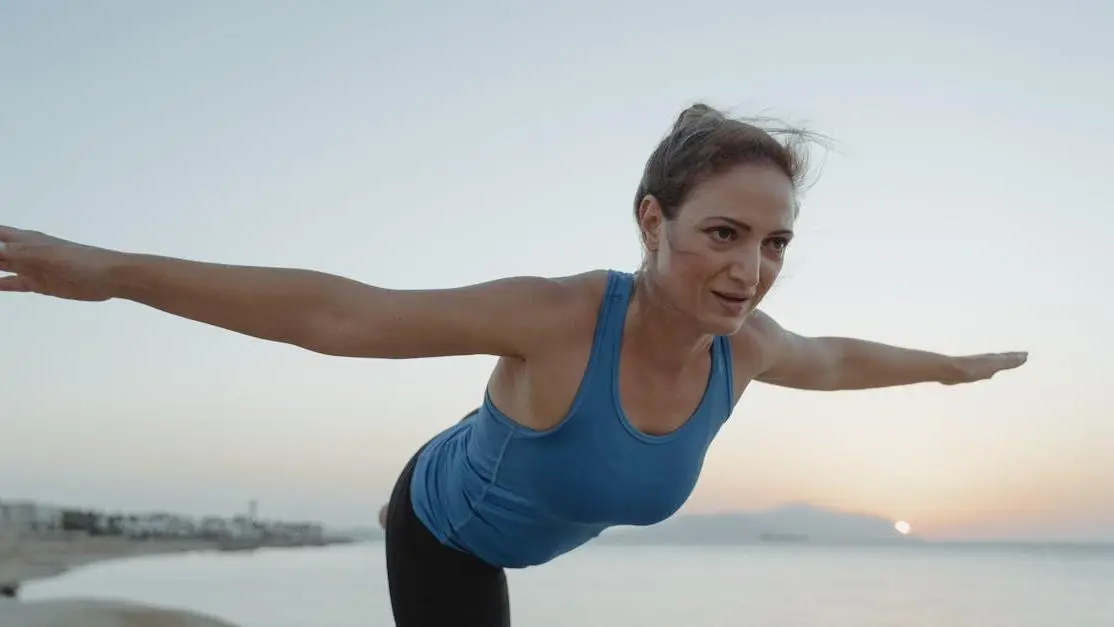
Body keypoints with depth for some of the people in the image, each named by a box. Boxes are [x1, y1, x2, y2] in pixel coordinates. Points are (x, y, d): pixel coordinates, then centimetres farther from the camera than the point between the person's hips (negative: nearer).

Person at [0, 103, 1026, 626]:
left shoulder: (742, 343, -26)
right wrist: (110, 272, -49)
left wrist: (950, 365, 15)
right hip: (444, 527, -5)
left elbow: (834, 358, -1)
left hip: (519, 530, 5)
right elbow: (338, 312, -44)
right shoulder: (560, 317, -44)